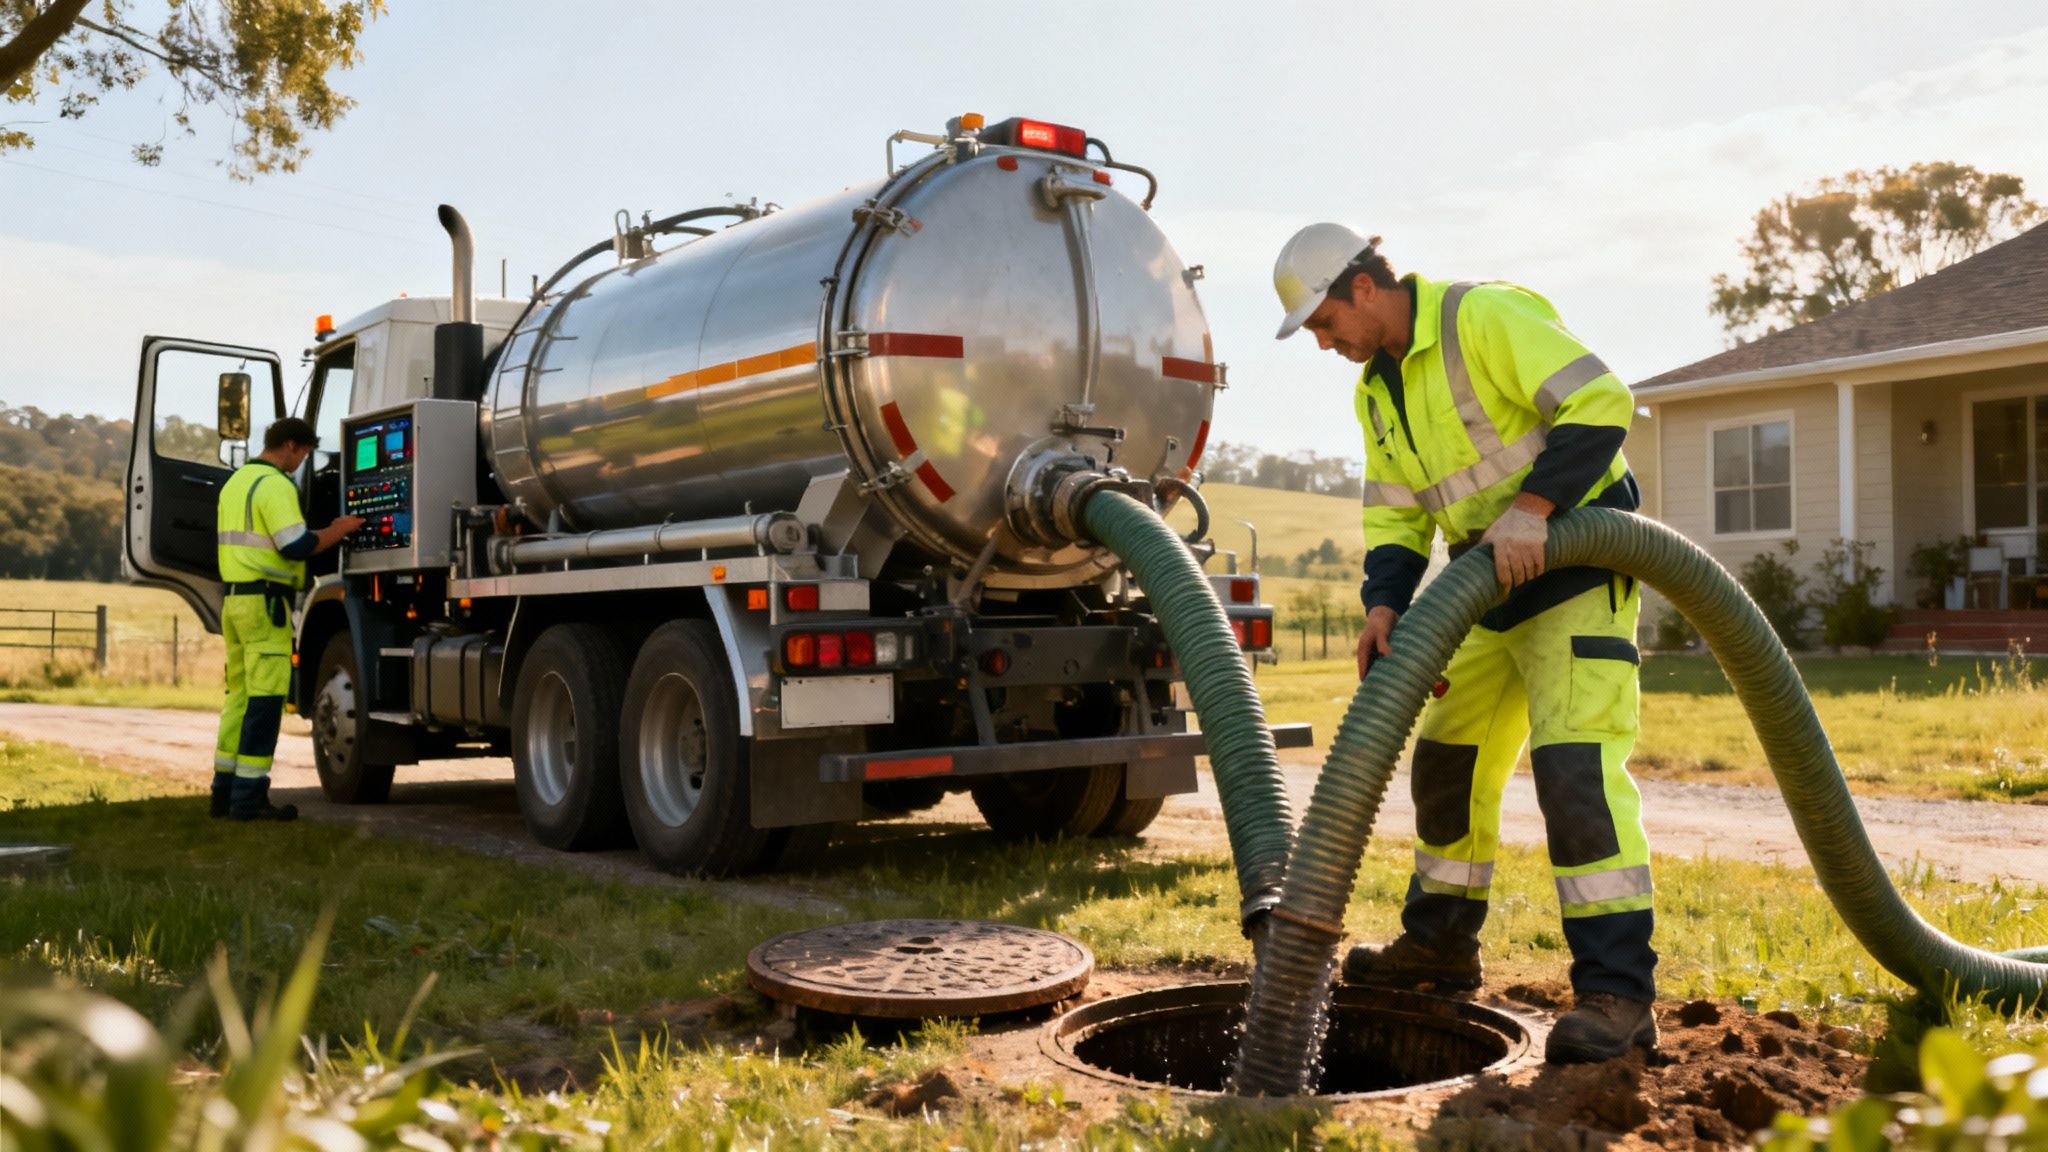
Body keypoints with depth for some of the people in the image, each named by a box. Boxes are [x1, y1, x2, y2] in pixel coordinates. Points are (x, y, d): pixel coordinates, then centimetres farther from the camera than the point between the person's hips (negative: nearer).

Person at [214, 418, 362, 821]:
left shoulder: (236, 481, 17)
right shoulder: (275, 485, -13)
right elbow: (296, 546, -21)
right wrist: (337, 530, -7)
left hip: (234, 596, 10)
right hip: (264, 601, -10)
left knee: (241, 694, 14)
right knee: (264, 699, -6)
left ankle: (225, 789, 18)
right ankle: (249, 797, -5)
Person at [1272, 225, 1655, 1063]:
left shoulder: (1484, 317, -15)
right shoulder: (1376, 391, 10)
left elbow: (1602, 402, -22)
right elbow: (1395, 518, 6)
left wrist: (1532, 506, -31)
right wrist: (1384, 608, -11)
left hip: (1575, 564, -9)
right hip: (1493, 590, 9)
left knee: (1575, 764, -19)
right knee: (1449, 760, 15)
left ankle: (1615, 990, -14)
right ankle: (1440, 944, 30)